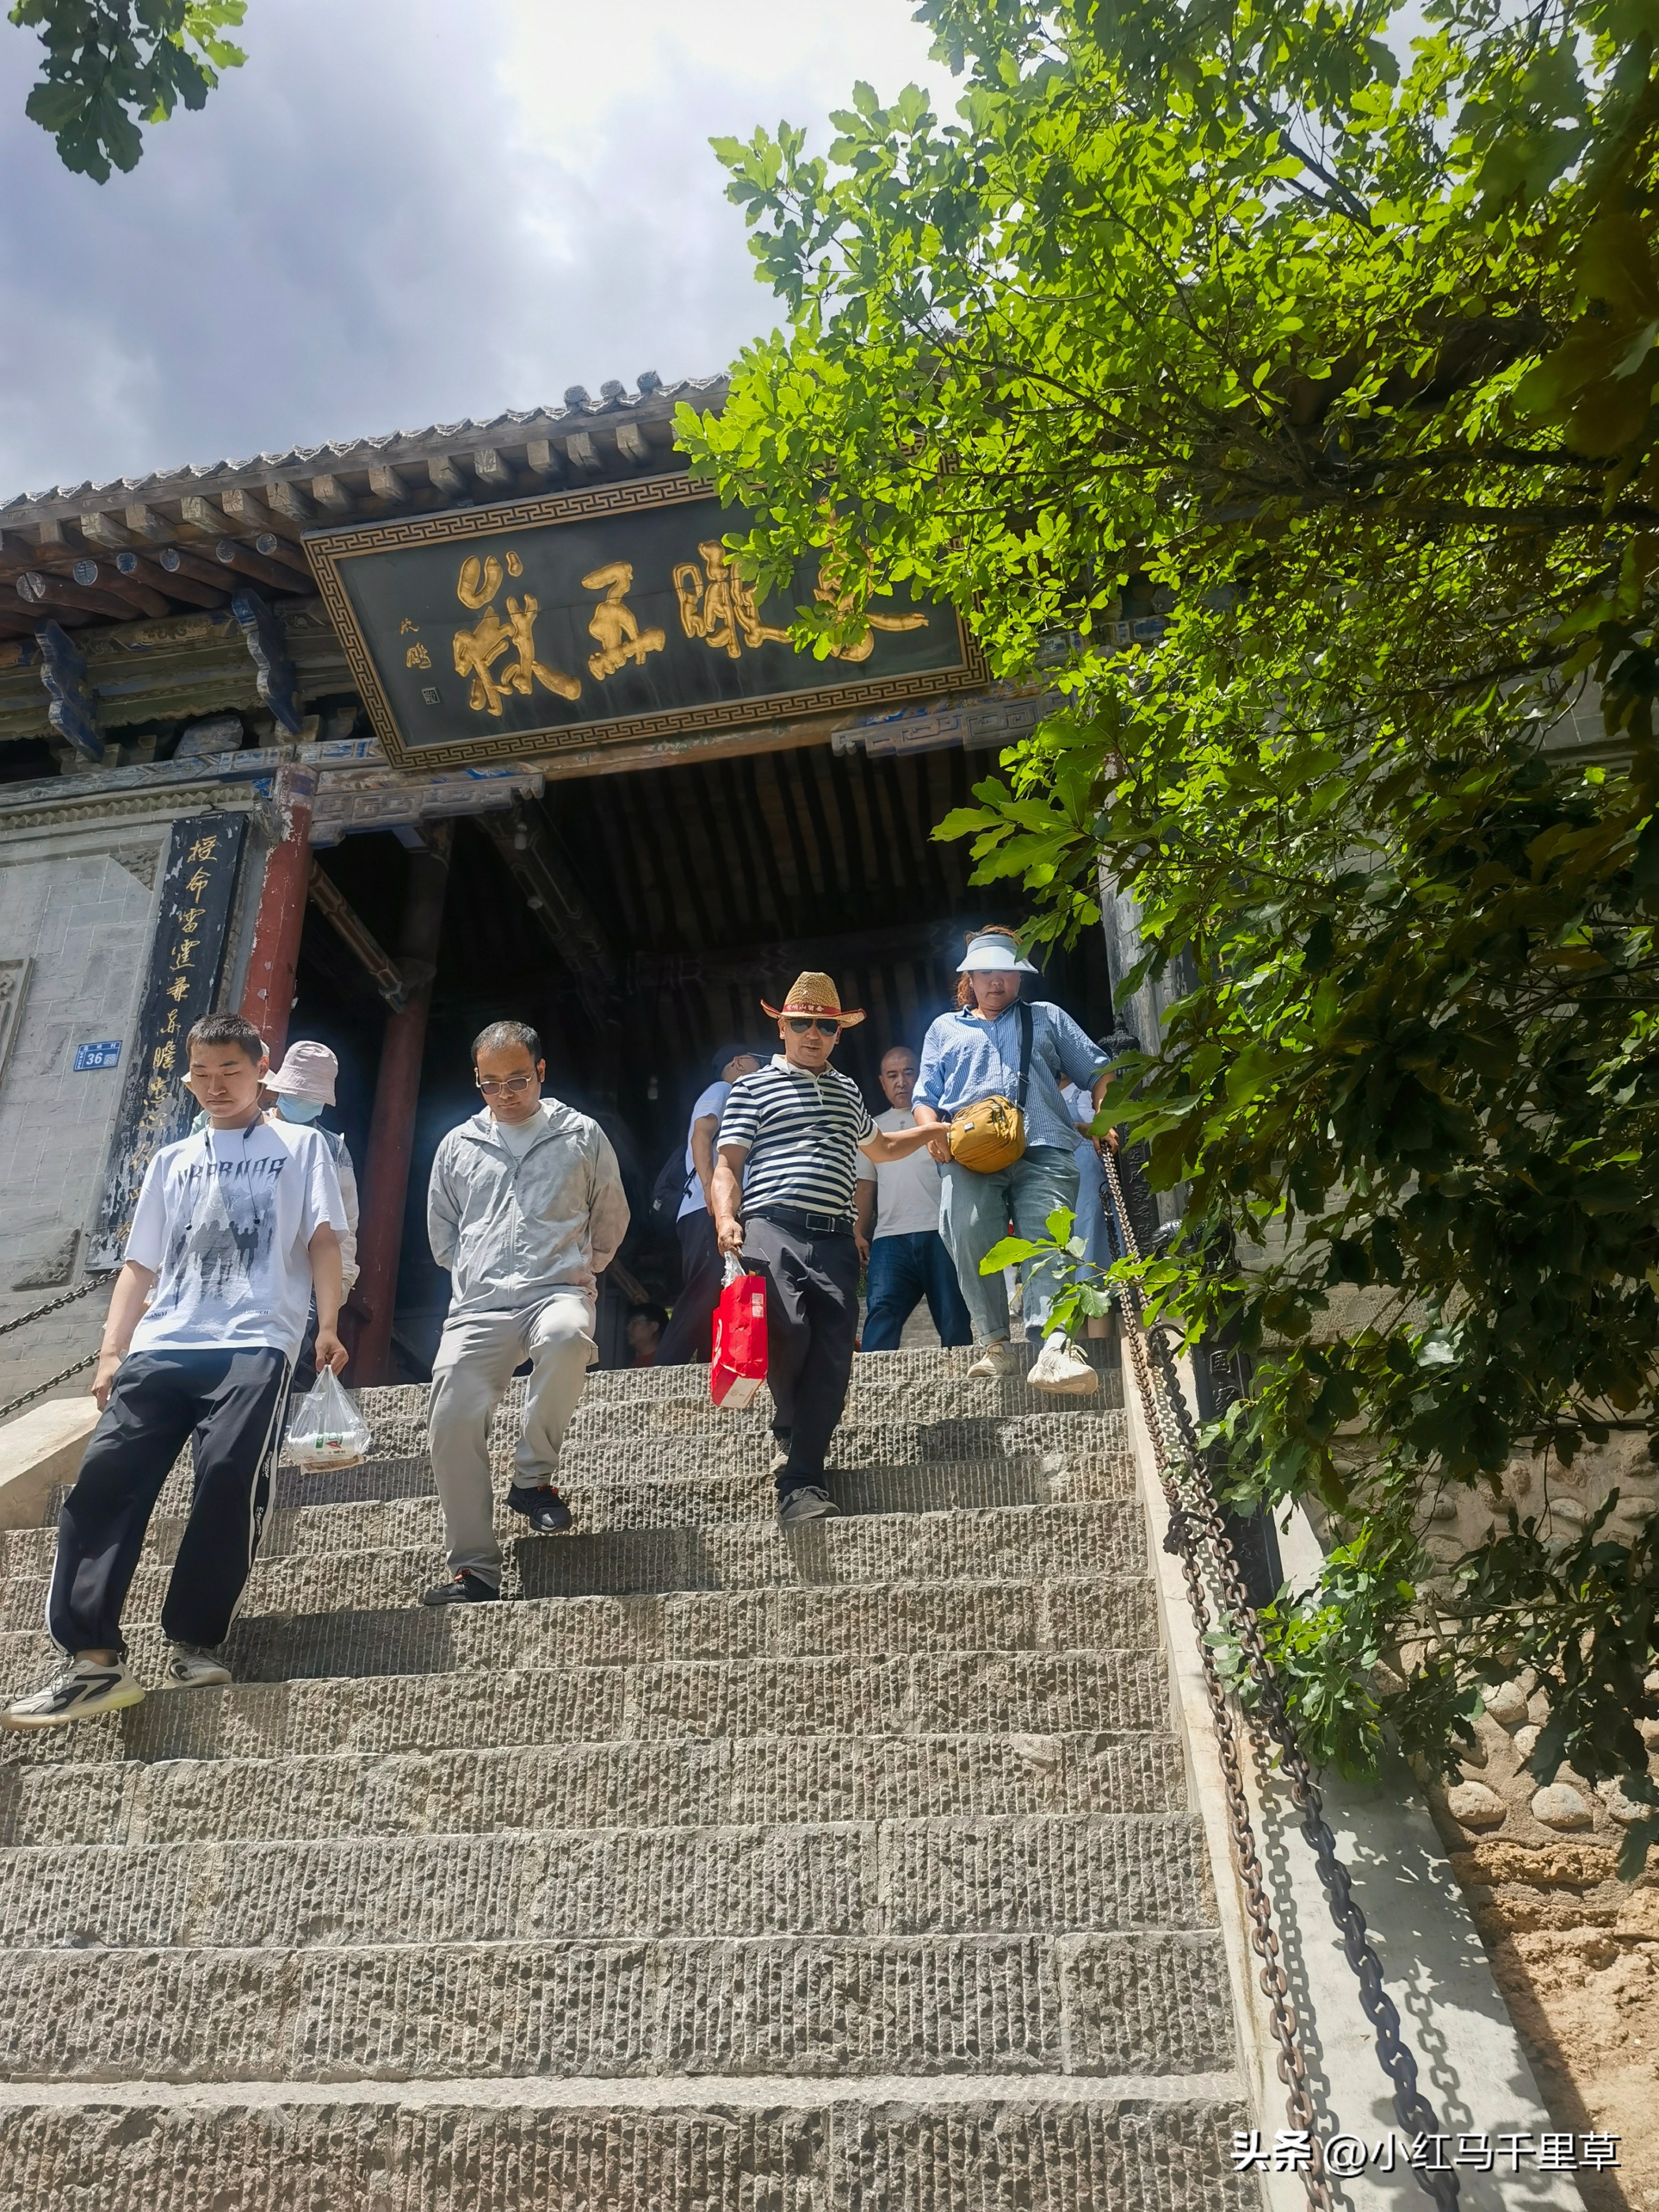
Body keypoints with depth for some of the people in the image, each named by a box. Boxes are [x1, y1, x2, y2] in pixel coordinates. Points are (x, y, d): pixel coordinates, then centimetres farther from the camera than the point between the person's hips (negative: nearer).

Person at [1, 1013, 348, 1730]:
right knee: (105, 1476, -12)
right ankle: (92, 1658, -12)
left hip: (254, 1346, -4)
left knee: (229, 1477, -21)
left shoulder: (299, 1145, 15)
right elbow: (140, 1266, 21)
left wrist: (328, 1326, -8)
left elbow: (322, 1240, 6)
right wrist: (111, 1352, 10)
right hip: (160, 1347, 4)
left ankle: (193, 1645, -8)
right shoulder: (171, 1161, 25)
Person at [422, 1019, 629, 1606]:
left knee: (566, 1336, -39)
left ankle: (535, 1475, -17)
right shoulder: (458, 1146, 16)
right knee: (451, 1419, -14)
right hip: (477, 1306, 3)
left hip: (556, 1289, -3)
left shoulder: (582, 1136, 9)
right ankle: (474, 1568, -2)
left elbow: (611, 1219, 18)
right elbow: (441, 1231, 26)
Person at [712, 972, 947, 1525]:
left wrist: (931, 1132, 36)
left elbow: (877, 1147, 46)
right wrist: (726, 1217, -14)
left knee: (832, 1360, -7)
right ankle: (789, 1430, 4)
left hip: (834, 1237, 5)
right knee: (788, 1332, -26)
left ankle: (800, 1481, -2)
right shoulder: (753, 1087, 12)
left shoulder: (848, 1091, 28)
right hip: (773, 1229, -4)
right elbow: (728, 1165, 4)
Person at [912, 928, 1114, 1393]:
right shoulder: (945, 1029, 29)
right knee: (972, 1246, -13)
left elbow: (1098, 1073, 22)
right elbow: (925, 1097, 22)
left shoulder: (1047, 1018, 29)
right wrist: (932, 1129, -1)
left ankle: (1055, 1350, -31)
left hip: (1043, 1152, -1)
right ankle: (994, 1344, -2)